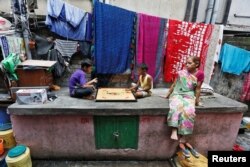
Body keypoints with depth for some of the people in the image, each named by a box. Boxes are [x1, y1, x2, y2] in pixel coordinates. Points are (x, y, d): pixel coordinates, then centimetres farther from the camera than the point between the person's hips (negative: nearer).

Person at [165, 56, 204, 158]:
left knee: (188, 111, -29)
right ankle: (174, 132, -39)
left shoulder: (200, 74, 3)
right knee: (177, 107, -34)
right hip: (177, 94, 1)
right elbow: (174, 84, 12)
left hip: (189, 96, -1)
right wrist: (168, 94, 14)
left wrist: (197, 100, 1)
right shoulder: (181, 72, 6)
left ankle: (182, 141, -22)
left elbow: (197, 89, 5)